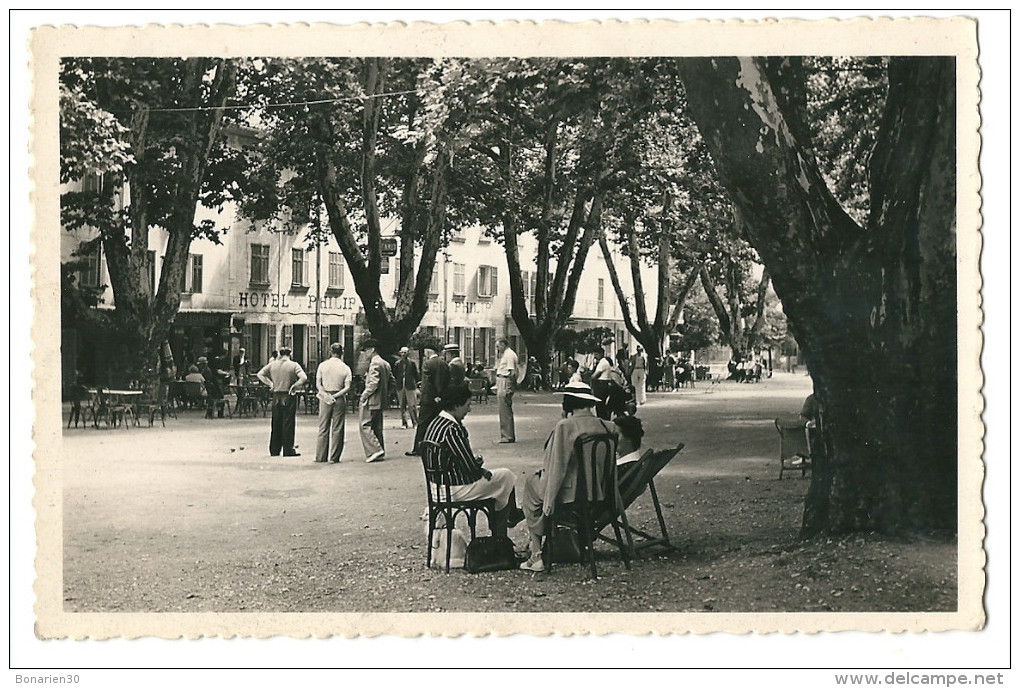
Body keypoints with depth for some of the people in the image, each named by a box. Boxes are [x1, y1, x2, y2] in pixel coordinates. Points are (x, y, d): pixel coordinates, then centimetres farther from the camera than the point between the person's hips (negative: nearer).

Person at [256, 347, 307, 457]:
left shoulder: (272, 364, 3)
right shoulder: (294, 365, -8)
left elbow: (260, 374, 7)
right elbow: (304, 378, -20)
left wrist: (271, 383, 6)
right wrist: (294, 386, -8)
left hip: (276, 396, 4)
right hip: (289, 397, -4)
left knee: (276, 424, 12)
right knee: (288, 423, 1)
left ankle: (274, 450, 17)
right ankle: (288, 450, 3)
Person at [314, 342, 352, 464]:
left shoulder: (323, 365, 1)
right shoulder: (345, 368, -1)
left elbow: (318, 384, -4)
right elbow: (347, 387, -10)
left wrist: (326, 395, -11)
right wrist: (336, 395, -11)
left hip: (325, 398, 1)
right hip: (339, 399, -1)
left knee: (323, 428, 8)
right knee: (337, 429, 4)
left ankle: (320, 456, 7)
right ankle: (334, 457, 3)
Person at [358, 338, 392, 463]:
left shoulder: (375, 363, -14)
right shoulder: (386, 363, 15)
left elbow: (374, 383, -23)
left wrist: (365, 395, -13)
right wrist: (386, 395, 19)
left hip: (371, 401, -10)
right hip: (381, 401, 10)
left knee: (365, 426, -7)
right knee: (377, 427, 13)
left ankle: (375, 450, -15)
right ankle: (380, 453, 14)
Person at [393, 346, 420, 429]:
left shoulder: (412, 363, 3)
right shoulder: (397, 363, 9)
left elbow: (416, 375, 6)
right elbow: (394, 375, 15)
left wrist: (416, 384, 2)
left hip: (410, 387, -3)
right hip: (400, 387, 3)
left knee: (412, 406, -6)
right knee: (402, 406, 5)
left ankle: (415, 423, 1)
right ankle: (404, 423, 12)